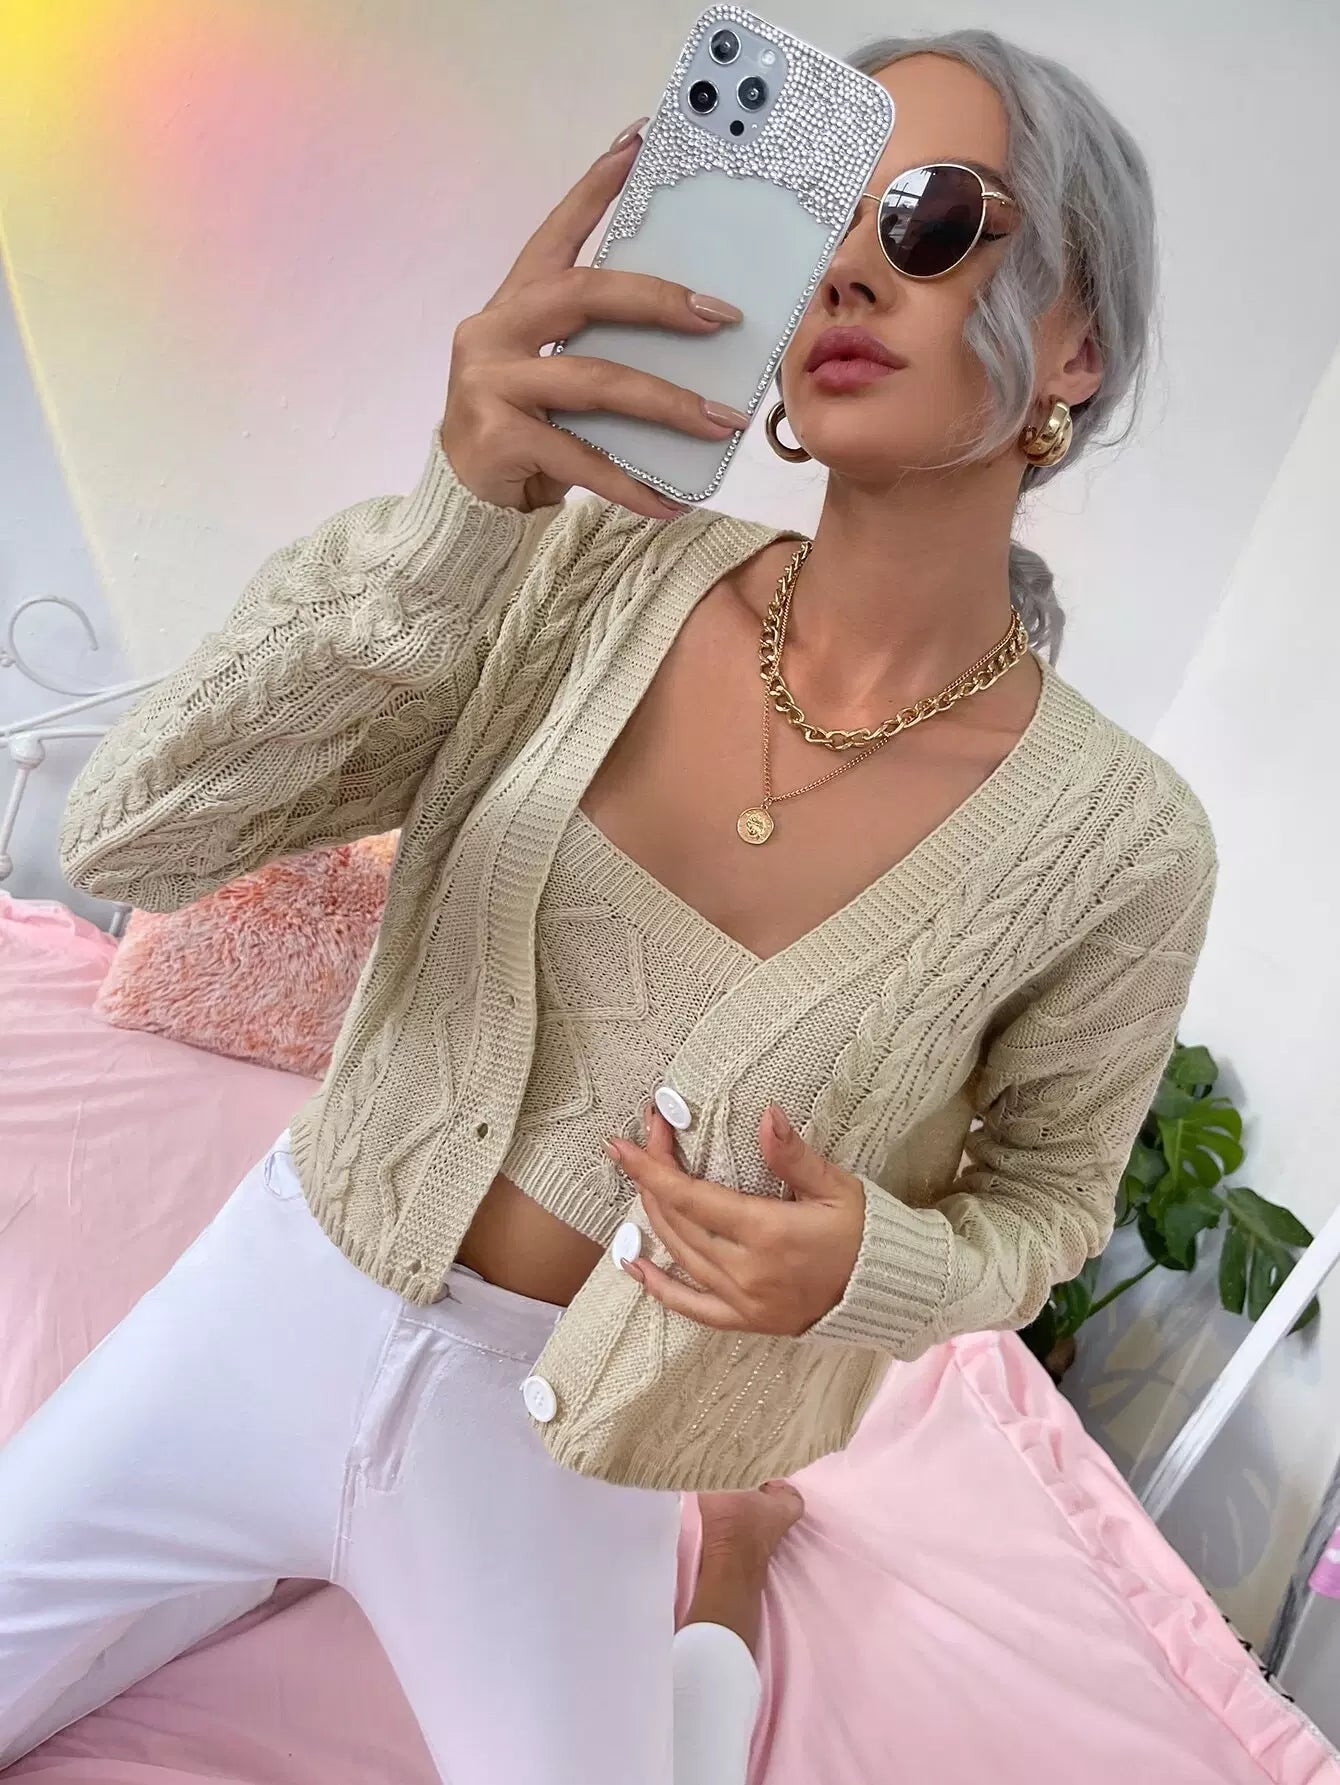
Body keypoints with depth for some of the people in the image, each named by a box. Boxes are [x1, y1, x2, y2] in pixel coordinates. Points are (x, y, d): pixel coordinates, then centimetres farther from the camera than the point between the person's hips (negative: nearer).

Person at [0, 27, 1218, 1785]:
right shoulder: (603, 567, -16)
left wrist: (864, 1265, -24)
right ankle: (295, 1561, 37)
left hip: (553, 1444, -1)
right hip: (277, 1293, 2)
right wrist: (457, 513, -37)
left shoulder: (1118, 835, -18)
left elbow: (1044, 1198, -1)